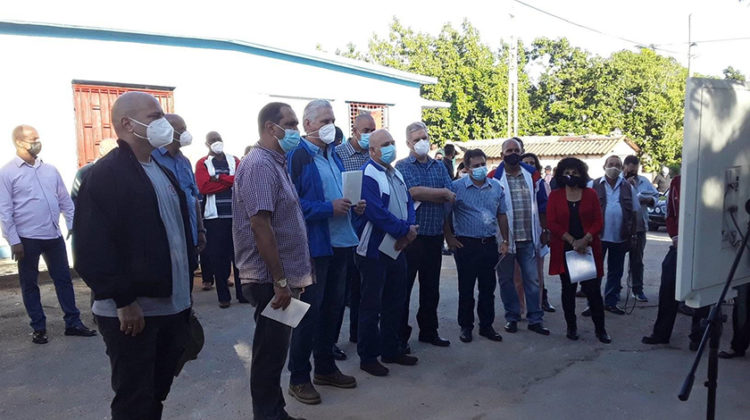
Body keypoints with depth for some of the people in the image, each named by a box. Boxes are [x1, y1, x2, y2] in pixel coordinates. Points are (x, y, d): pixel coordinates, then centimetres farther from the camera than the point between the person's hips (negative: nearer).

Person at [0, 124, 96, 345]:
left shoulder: (50, 170, 8)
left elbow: (65, 201, 10)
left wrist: (75, 227, 4)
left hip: (54, 236, 4)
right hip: (27, 239, -4)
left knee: (63, 279, 9)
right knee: (30, 284, 9)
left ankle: (73, 323, 18)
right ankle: (38, 328, 20)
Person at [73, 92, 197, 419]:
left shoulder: (162, 171, 14)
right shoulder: (104, 175, -12)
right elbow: (92, 248, -18)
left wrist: (186, 281, 14)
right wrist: (123, 300, -19)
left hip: (172, 305, 8)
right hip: (131, 311, -7)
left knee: (156, 392, 19)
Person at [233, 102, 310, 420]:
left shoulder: (276, 163, 14)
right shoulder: (260, 166, -16)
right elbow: (260, 225, -23)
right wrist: (279, 281, -21)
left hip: (281, 276, 10)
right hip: (270, 280, -10)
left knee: (275, 350, 18)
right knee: (270, 353, 2)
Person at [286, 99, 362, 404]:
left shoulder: (333, 155, 15)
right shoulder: (297, 156, -11)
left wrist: (354, 205, 3)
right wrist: (328, 208, -23)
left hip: (340, 243, 8)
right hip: (313, 245, -8)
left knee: (332, 308, 16)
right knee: (309, 311, 1)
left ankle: (325, 368, 32)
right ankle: (299, 378, 16)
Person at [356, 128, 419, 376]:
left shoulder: (396, 174, 14)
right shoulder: (368, 175, -14)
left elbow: (408, 203, 11)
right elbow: (376, 212, -23)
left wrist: (409, 230, -8)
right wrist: (405, 230, -16)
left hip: (398, 248, 9)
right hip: (375, 251, -9)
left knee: (395, 302, 16)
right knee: (372, 306, 1)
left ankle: (391, 350, 30)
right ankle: (368, 357, 14)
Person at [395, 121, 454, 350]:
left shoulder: (439, 166, 12)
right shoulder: (403, 166, -3)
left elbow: (451, 198, -1)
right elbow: (415, 192, -19)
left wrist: (425, 195, -16)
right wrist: (443, 192, -8)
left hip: (434, 235, 5)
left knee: (431, 287, 14)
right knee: (403, 286, 1)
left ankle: (428, 330, 27)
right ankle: (400, 335, 12)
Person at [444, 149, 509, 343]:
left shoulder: (496, 187, 7)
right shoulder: (457, 187, -5)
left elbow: (501, 215, 13)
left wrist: (505, 241, 11)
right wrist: (449, 237, -6)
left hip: (490, 244, 4)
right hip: (466, 245, -3)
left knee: (488, 288, 11)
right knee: (466, 288, 6)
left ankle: (486, 326, 23)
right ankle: (466, 326, 19)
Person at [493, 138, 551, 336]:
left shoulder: (532, 175, 6)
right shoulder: (495, 178, -3)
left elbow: (542, 204, 12)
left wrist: (545, 230, 9)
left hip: (528, 238, 2)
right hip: (505, 238, -2)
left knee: (532, 279, 5)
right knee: (506, 279, 8)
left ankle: (535, 319, 15)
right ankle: (512, 317, 21)